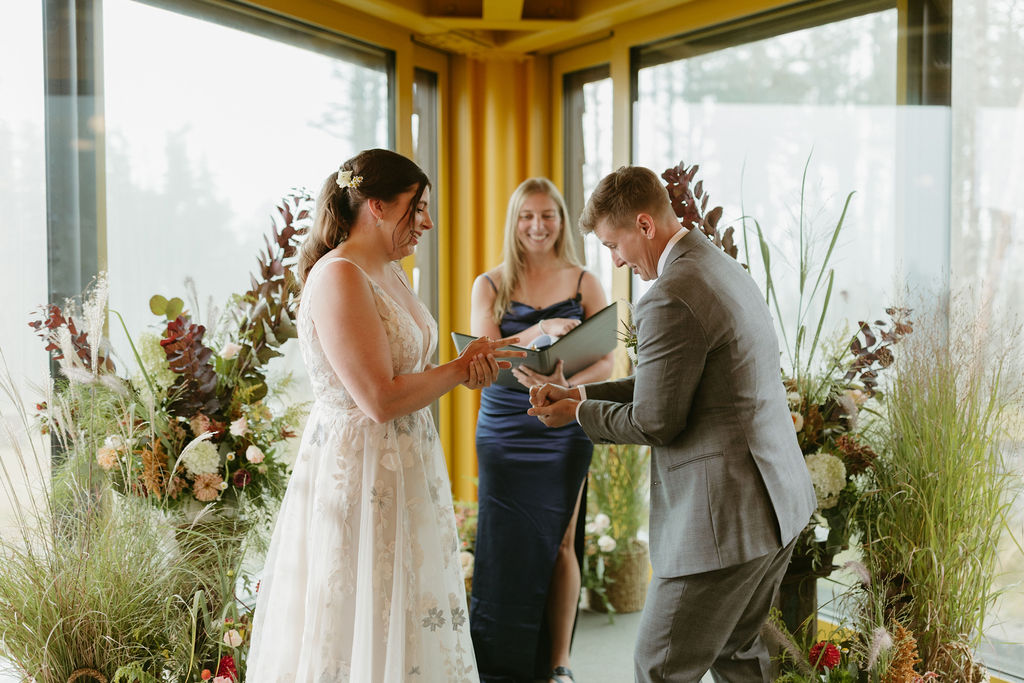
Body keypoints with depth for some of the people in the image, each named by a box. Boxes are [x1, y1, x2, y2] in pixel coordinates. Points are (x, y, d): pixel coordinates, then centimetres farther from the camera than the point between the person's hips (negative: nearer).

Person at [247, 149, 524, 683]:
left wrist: (466, 366, -4)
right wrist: (460, 369, -11)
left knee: (408, 627, 15)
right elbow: (381, 400, -23)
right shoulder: (338, 277, -18)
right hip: (357, 474, -10)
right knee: (363, 634, 1)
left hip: (402, 469, 10)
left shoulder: (389, 273, 11)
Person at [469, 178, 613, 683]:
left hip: (563, 431, 0)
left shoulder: (584, 284, 4)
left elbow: (606, 361, -2)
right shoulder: (489, 285, 5)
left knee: (559, 544, 4)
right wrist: (540, 331, -26)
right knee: (504, 547, 3)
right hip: (502, 433, 1)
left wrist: (566, 383, -23)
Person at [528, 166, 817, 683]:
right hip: (778, 501, 10)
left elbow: (654, 422, -15)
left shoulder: (670, 299, -20)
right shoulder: (724, 269, 12)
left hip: (726, 519, -10)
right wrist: (582, 393, 12)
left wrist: (580, 415, 2)